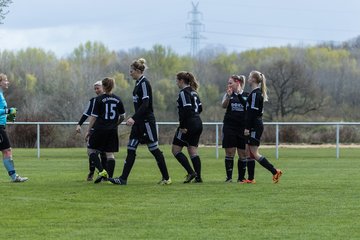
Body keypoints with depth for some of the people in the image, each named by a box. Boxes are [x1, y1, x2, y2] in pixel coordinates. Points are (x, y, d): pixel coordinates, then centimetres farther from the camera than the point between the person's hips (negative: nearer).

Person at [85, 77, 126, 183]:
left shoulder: (99, 99, -7)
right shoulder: (117, 99, 5)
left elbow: (94, 117, -8)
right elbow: (122, 116, 10)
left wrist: (88, 131, -2)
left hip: (99, 129, -4)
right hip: (113, 131, 4)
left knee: (91, 150, 7)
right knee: (110, 154, 6)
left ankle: (101, 171, -11)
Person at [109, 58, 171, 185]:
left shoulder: (144, 83, -15)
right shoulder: (139, 83, 13)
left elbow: (145, 104, -22)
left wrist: (133, 118, -28)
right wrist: (133, 119, 21)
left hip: (147, 121, -10)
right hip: (139, 121, 10)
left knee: (154, 149, -3)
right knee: (131, 149, 4)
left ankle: (166, 178, 6)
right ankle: (123, 178, 2)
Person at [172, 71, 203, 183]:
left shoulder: (184, 92, -12)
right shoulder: (193, 91, 15)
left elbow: (187, 109, -21)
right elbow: (200, 108, 20)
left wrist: (182, 126, -20)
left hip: (189, 124, -9)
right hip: (198, 124, 9)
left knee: (175, 150, -1)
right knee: (193, 151, 10)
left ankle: (191, 172, -9)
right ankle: (198, 177, 3)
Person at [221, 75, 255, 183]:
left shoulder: (246, 95, 4)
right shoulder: (228, 95, 6)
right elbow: (224, 105, -10)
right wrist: (228, 96, -27)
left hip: (243, 128, 0)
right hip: (229, 127, 0)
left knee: (243, 153, 3)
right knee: (229, 153, -1)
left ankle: (241, 177, 11)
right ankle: (229, 177, 4)